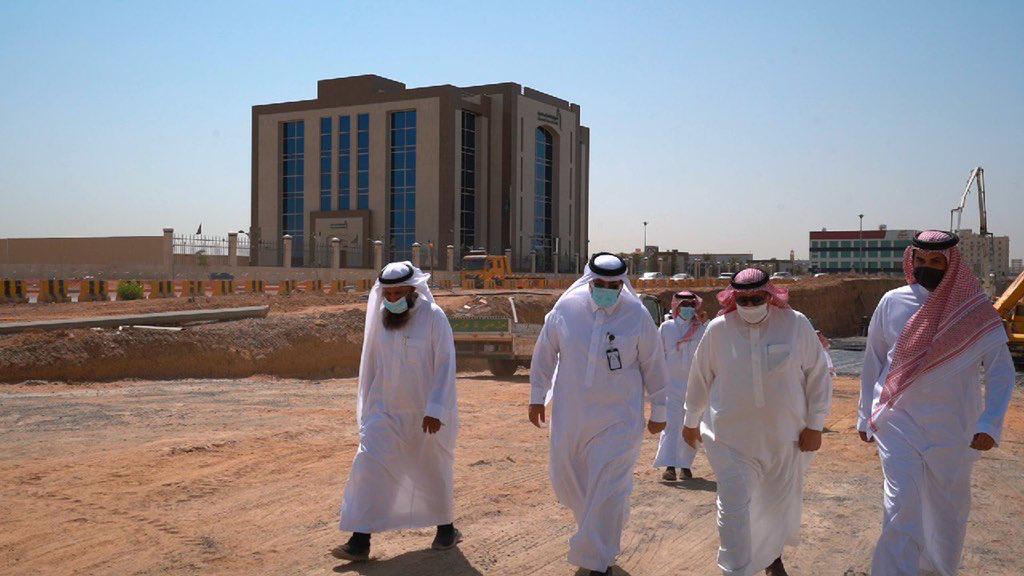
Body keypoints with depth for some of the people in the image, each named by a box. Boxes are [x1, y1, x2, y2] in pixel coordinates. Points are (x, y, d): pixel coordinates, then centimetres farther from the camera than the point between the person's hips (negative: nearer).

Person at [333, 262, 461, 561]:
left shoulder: (433, 317, -13)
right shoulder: (380, 317, 0)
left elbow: (445, 366, -14)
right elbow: (370, 365, 9)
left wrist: (436, 409, -20)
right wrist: (366, 407, 12)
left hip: (426, 415, -3)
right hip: (386, 411, 3)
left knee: (433, 471, 13)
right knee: (370, 468, -8)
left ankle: (446, 528, 35)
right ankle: (359, 541, -3)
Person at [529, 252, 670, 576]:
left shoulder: (637, 316, -9)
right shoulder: (566, 309, -6)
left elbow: (653, 365, 1)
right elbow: (544, 354, 6)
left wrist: (658, 412, 7)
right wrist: (537, 397, 9)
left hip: (619, 419, -3)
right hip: (570, 415, 3)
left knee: (607, 491, -3)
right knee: (567, 480, 15)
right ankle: (598, 524, 46)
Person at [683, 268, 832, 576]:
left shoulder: (796, 324, -9)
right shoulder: (718, 330, -7)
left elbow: (819, 374, 0)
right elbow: (700, 378, 6)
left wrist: (814, 424, -1)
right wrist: (691, 421, 15)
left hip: (784, 436, 1)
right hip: (732, 438, -1)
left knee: (782, 503, 17)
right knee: (734, 507, -5)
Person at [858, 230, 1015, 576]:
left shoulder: (976, 311, -4)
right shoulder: (893, 303, -2)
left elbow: (1002, 371, -3)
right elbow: (872, 362, 7)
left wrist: (990, 423, -15)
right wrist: (866, 415, 10)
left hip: (953, 429, 1)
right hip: (898, 421, -1)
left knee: (948, 508, 16)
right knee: (902, 508, -12)